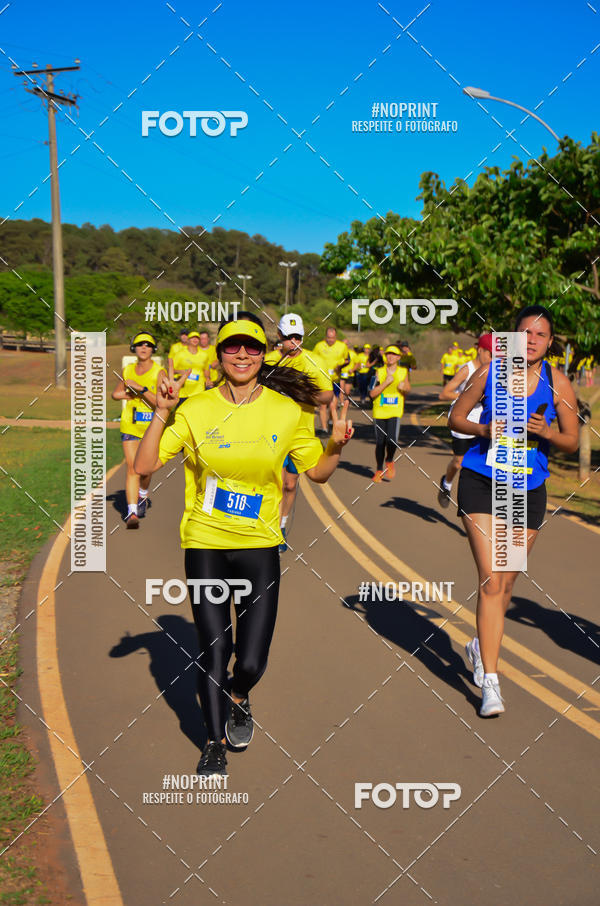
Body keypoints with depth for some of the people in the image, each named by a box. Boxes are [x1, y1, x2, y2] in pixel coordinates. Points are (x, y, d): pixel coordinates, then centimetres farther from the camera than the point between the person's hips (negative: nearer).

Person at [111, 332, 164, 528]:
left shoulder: (159, 372, -8)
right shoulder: (128, 370, 5)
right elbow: (116, 394, 18)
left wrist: (141, 389, -23)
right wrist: (134, 394, -1)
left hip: (152, 426, -1)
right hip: (130, 425, 2)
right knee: (132, 468, -10)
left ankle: (143, 497, 42)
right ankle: (132, 512, -14)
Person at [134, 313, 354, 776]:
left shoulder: (286, 410, -1)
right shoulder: (196, 409, -3)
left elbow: (318, 471, 7)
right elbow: (145, 466, -8)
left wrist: (336, 446, -12)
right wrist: (162, 412, -17)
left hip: (259, 547, 0)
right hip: (205, 546, 0)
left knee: (251, 661, -3)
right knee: (214, 651, 4)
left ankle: (238, 699, 35)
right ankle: (216, 744, 29)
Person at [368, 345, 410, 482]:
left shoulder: (403, 372, 5)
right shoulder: (379, 372, 0)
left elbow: (408, 388, 21)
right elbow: (372, 393, -8)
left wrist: (404, 387, -2)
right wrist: (385, 383, -16)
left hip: (395, 412, 0)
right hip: (379, 412, 0)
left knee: (392, 440, -17)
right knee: (380, 443, 3)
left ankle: (389, 461, 14)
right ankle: (379, 470, 22)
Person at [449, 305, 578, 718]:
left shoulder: (558, 383, -1)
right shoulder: (490, 372, -3)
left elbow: (573, 441, 5)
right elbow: (456, 417, 7)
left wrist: (546, 432, -16)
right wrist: (484, 429, -13)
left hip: (528, 488, 2)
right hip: (482, 481, -2)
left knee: (506, 584, 13)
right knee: (491, 581, -11)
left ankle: (481, 645, 42)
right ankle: (490, 682, -5)